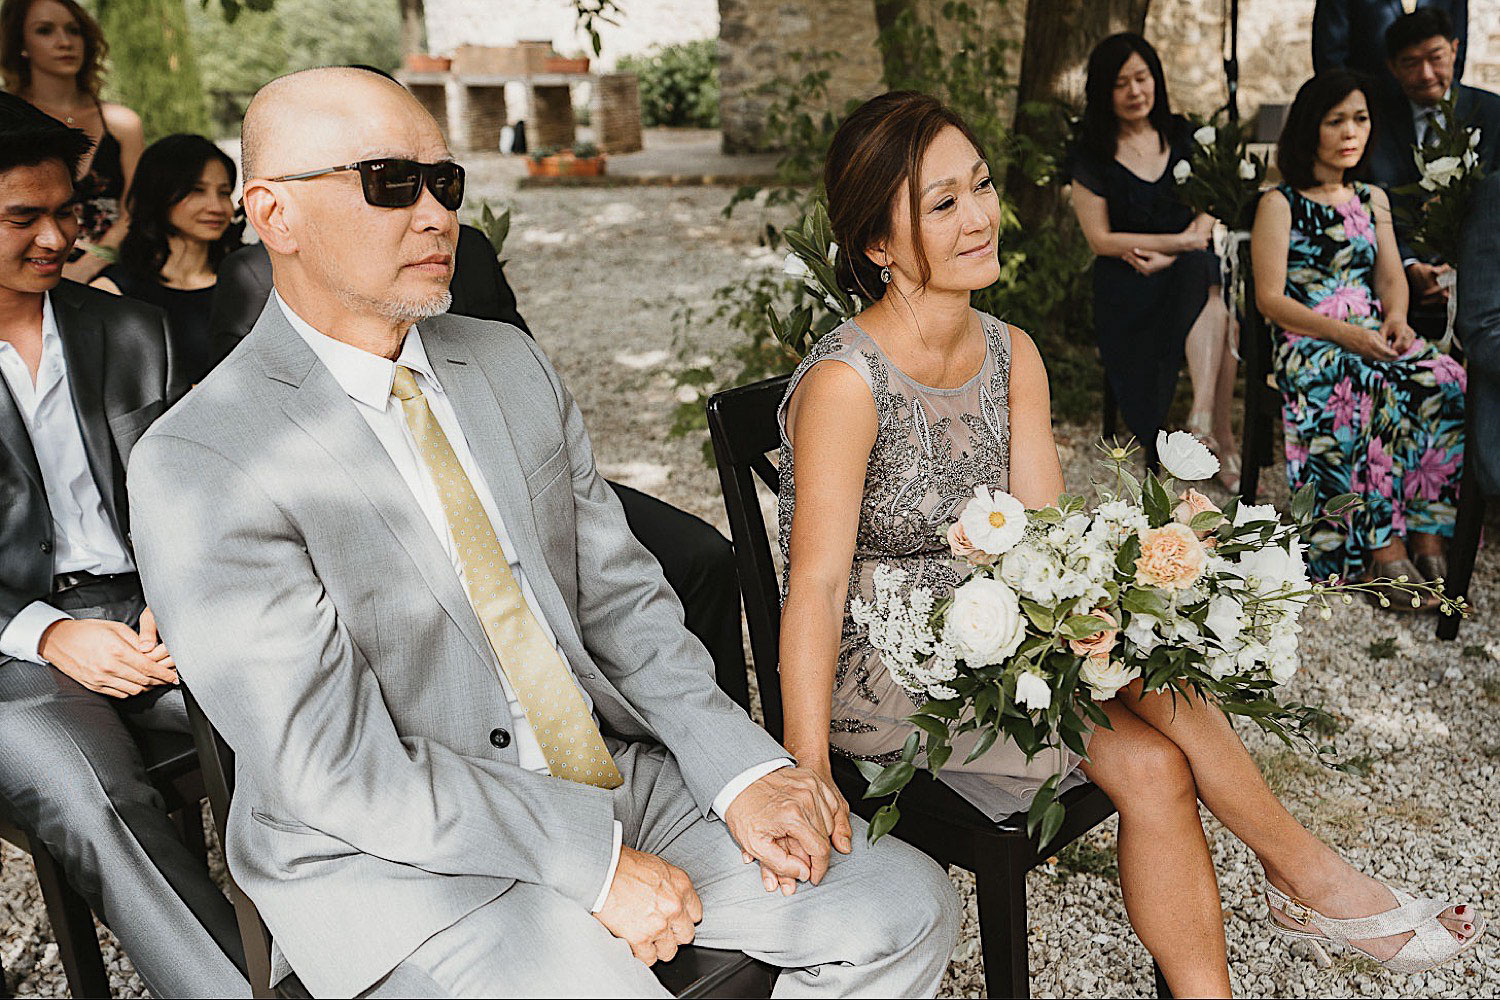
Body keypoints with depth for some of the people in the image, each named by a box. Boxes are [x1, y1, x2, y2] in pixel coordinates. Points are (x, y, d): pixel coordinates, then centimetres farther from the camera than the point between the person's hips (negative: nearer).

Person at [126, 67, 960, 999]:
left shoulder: (512, 363, 6)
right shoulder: (197, 466, -15)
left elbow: (620, 595, 6)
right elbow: (336, 769, -17)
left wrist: (742, 765, -6)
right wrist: (593, 859, -18)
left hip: (612, 778, 6)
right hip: (395, 857, -5)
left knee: (908, 907, -2)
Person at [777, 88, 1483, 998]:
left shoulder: (1012, 354, 0)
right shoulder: (845, 382, -21)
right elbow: (817, 585, -25)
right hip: (874, 676, -6)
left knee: (1152, 764, -19)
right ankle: (1306, 871, -4)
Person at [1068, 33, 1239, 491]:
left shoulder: (1181, 136, 12)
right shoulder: (1092, 156, 1)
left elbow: (1206, 216, 9)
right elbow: (1101, 239, -4)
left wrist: (1165, 256, -11)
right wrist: (1181, 240, -10)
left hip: (1189, 269, 3)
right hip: (1126, 285, -3)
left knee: (1208, 281, -33)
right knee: (1211, 301, -32)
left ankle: (1204, 418, -39)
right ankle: (1220, 435, -33)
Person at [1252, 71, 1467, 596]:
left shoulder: (1374, 199, 21)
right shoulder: (1280, 204, 2)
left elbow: (1391, 278, 17)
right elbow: (1270, 299, -6)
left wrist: (1395, 317, -8)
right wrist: (1343, 333, -17)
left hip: (1373, 337, 5)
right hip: (1307, 343, -5)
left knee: (1447, 383, -26)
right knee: (1379, 393, -36)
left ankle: (1426, 531, -22)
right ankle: (1383, 548, -30)